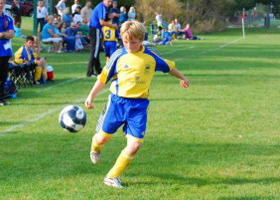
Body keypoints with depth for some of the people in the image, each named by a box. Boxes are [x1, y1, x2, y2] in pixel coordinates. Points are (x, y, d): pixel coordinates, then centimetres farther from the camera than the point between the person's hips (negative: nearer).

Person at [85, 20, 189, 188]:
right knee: (103, 138, 7)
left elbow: (169, 66, 18)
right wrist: (91, 96, 6)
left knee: (135, 144, -11)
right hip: (117, 101, 0)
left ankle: (112, 177, 4)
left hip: (139, 105, 0)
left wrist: (182, 78, 32)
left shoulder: (151, 56, 0)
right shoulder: (119, 55, -3)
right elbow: (104, 77, 5)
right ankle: (95, 147, 47)